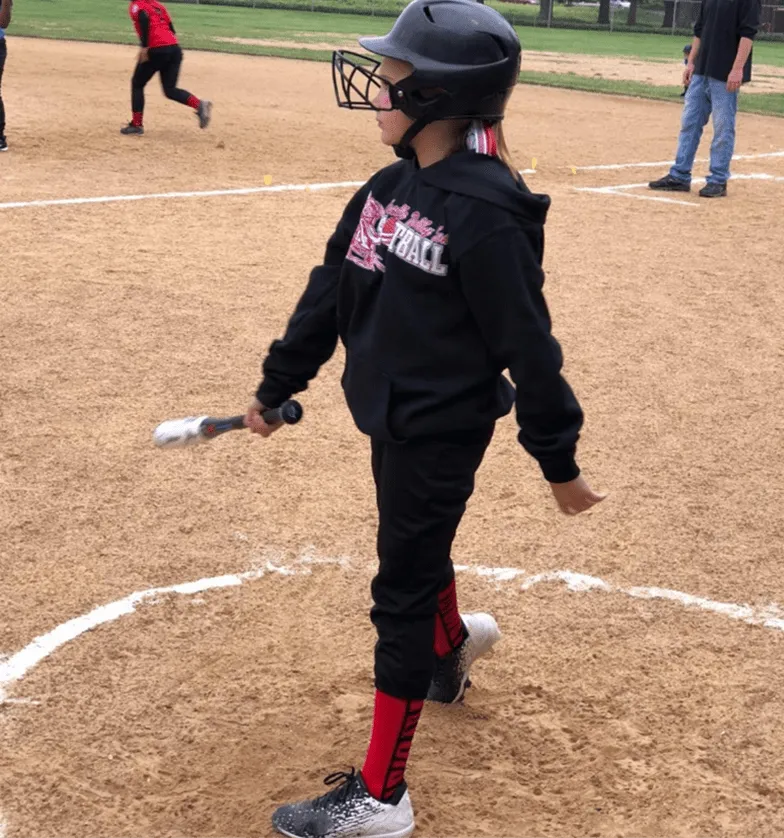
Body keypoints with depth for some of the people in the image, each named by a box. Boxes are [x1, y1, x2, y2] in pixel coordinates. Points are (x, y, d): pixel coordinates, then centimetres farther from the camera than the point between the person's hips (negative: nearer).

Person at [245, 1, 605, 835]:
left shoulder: (486, 212, -23)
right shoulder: (391, 185, 1)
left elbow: (526, 344, -19)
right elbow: (332, 290, 10)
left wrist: (557, 459, -13)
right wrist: (277, 385, 15)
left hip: (442, 430, -8)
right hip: (392, 416, 8)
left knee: (402, 594, -1)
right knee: (416, 551, 27)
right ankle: (452, 641, 60)